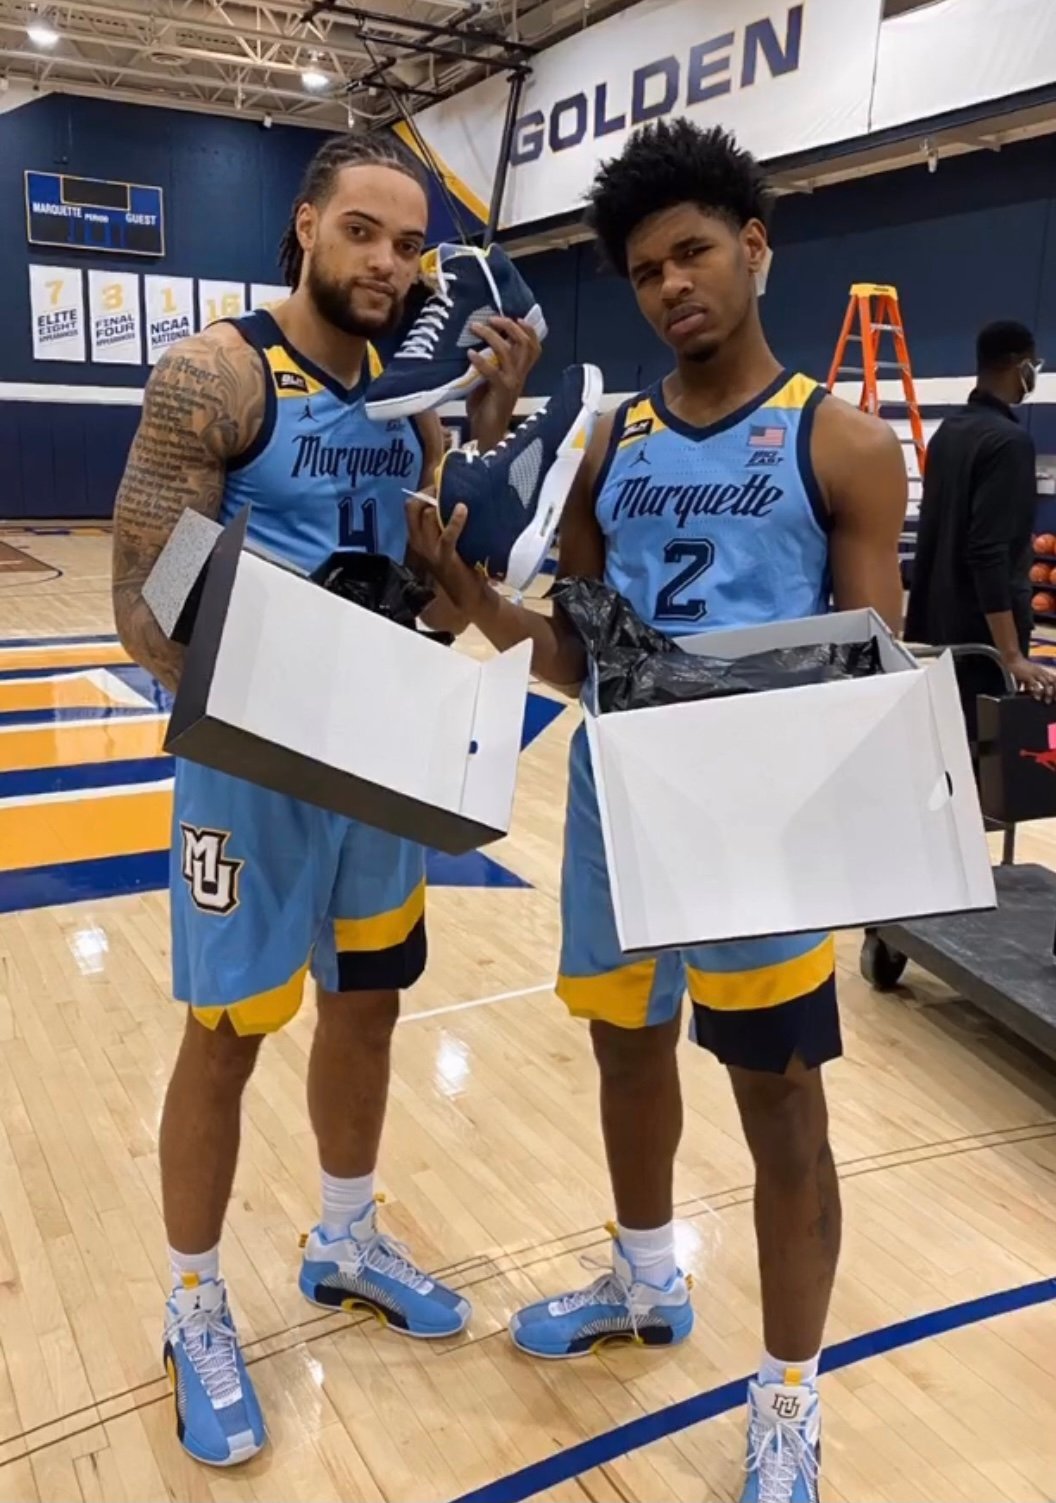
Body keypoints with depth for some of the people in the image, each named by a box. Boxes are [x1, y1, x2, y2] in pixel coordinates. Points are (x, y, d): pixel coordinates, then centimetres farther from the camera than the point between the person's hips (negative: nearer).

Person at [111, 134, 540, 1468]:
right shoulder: (217, 375, -13)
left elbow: (436, 582, 8)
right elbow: (145, 605, -17)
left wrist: (494, 418, -4)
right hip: (253, 765, -6)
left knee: (367, 1005, 17)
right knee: (226, 1036, 6)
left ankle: (344, 1243, 40)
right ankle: (194, 1308, 28)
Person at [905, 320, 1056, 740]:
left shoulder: (947, 431, 10)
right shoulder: (1009, 440, -16)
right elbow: (990, 552, -25)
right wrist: (1011, 654, -28)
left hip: (938, 621, 9)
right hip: (982, 629, -9)